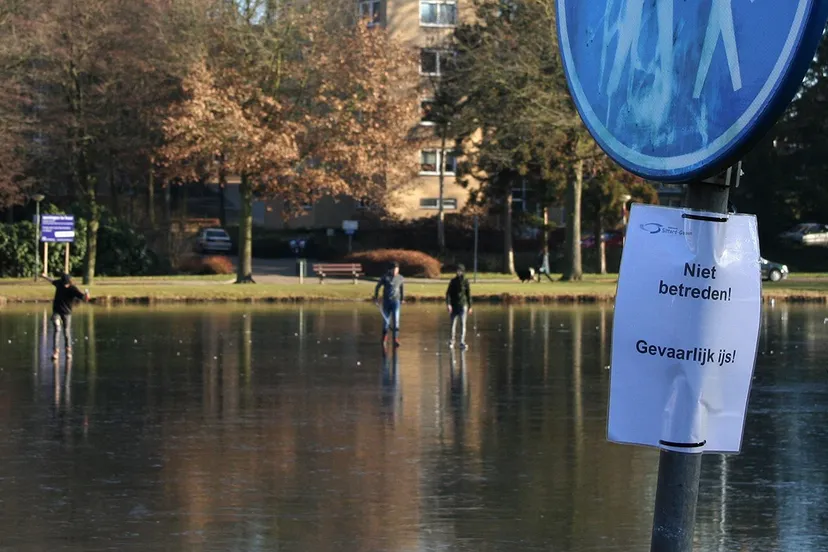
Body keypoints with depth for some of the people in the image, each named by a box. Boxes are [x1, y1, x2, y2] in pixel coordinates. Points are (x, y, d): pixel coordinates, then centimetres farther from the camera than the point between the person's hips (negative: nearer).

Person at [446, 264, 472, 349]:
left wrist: (470, 306, 2)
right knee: (453, 324, 8)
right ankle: (452, 341, 21)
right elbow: (448, 293, 1)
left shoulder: (465, 281, -1)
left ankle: (462, 342, -11)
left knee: (463, 324, -9)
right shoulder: (453, 281, 4)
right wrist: (448, 304, -11)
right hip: (454, 306, 2)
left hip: (463, 305, -2)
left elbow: (469, 294, 3)